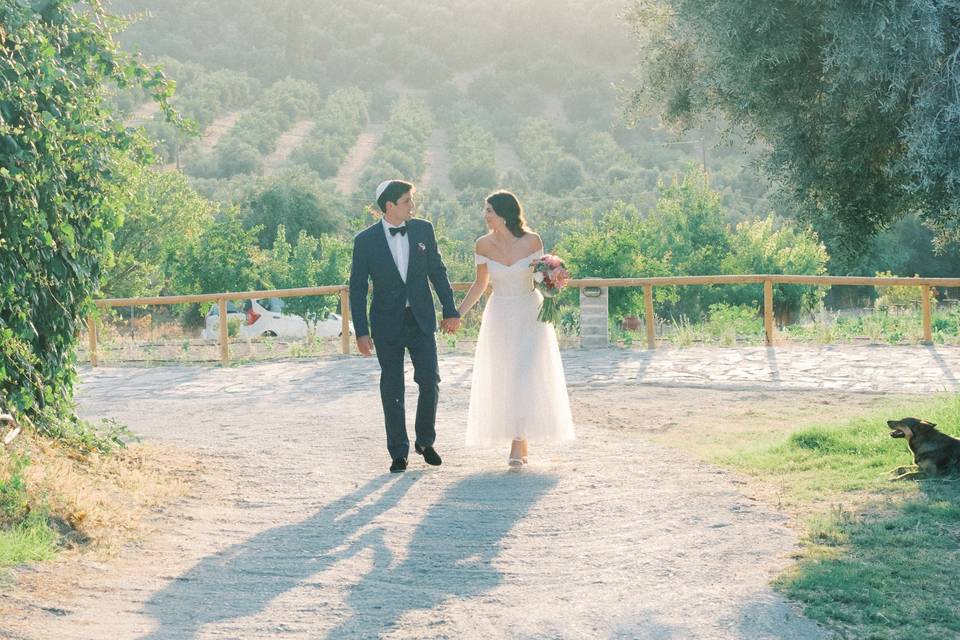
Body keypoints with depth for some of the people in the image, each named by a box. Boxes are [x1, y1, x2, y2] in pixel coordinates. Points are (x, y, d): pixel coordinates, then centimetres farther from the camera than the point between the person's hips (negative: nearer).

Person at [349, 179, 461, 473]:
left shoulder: (423, 230, 0)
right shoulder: (365, 240, -7)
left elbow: (437, 272, 7)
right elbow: (357, 288, -4)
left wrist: (450, 311, 4)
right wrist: (361, 331, -7)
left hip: (421, 320, 2)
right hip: (387, 325, -2)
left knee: (430, 382, -1)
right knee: (392, 390, 4)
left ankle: (425, 441, 21)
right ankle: (398, 453, 15)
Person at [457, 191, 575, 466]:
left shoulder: (532, 241, -12)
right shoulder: (484, 244, -6)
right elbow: (480, 284, 6)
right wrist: (457, 314, 3)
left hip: (530, 314, -2)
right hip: (500, 317, 3)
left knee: (526, 378, -10)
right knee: (504, 380, 5)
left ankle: (518, 443, -8)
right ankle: (522, 440, 18)